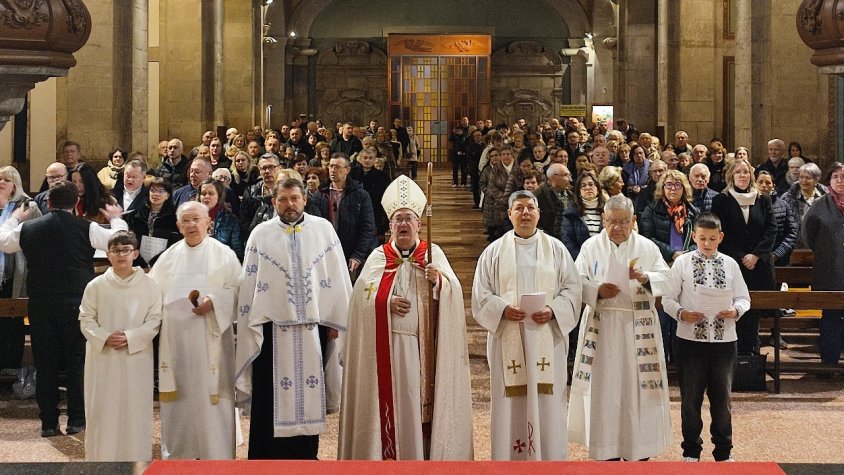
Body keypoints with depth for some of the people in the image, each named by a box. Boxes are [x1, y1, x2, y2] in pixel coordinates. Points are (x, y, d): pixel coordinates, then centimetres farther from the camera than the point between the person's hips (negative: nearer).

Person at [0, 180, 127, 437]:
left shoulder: (28, 228, 0)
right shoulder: (86, 229, -9)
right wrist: (116, 218, 14)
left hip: (40, 307, 2)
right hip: (77, 306, -2)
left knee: (45, 365, 7)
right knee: (77, 363, 6)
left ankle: (48, 423, 9)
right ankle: (76, 420, 7)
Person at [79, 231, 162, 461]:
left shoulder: (148, 285, -1)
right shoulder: (96, 286, 1)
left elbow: (154, 321, -2)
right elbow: (86, 319, 3)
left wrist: (129, 337, -15)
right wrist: (105, 338, -13)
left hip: (136, 358, 0)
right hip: (103, 358, 1)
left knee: (135, 408, 2)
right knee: (103, 409, 3)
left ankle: (136, 457, 11)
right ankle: (101, 457, 12)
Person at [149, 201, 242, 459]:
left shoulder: (223, 254, 3)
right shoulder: (169, 256, 12)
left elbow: (236, 290, -4)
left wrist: (213, 302, -18)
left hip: (210, 336, -3)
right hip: (176, 338, 3)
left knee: (211, 393, -3)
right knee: (179, 396, 6)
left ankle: (215, 455, 3)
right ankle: (178, 453, 15)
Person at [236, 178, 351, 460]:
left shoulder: (323, 229, 4)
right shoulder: (261, 234, 4)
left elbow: (337, 277, 4)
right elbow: (249, 283, 4)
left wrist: (336, 321, 0)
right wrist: (250, 327, 0)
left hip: (313, 327, 1)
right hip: (273, 329, -1)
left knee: (309, 396, 6)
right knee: (271, 400, 2)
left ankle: (306, 456, 16)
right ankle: (268, 457, 9)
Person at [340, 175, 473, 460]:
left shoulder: (433, 254, 8)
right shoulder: (379, 257, 8)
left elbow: (453, 291, -4)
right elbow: (362, 295, -1)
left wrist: (438, 280, -23)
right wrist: (386, 302, -16)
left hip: (424, 343, 0)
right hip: (388, 343, 0)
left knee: (423, 398, -1)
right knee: (392, 400, -1)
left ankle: (426, 454, 5)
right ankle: (390, 455, 5)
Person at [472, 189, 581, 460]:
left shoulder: (556, 249, 9)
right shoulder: (494, 251, 7)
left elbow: (571, 289, 4)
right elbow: (481, 294, 3)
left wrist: (552, 311, -13)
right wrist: (503, 309, -15)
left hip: (546, 339, 0)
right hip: (508, 339, 0)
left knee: (547, 401, 0)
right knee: (511, 402, -1)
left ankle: (550, 457, 6)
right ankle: (510, 458, 5)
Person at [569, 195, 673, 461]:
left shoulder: (647, 247, 5)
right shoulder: (591, 247, 5)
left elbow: (666, 278, 1)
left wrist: (646, 278, -18)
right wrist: (597, 289, -17)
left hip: (638, 327, 0)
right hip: (601, 326, 0)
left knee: (638, 384, 1)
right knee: (604, 385, 0)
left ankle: (640, 448, 10)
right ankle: (607, 452, 6)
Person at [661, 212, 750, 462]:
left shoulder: (730, 264, 4)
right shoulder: (682, 263, -2)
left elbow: (743, 297, 10)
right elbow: (668, 299, -1)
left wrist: (736, 310, -10)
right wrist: (681, 313, -18)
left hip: (724, 340, 2)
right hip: (690, 339, -2)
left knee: (722, 396, 10)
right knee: (690, 397, 6)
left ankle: (723, 450, 23)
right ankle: (691, 449, 19)